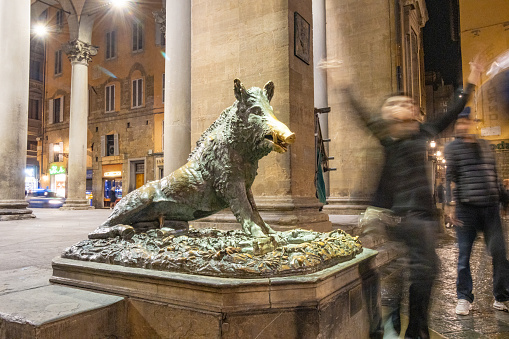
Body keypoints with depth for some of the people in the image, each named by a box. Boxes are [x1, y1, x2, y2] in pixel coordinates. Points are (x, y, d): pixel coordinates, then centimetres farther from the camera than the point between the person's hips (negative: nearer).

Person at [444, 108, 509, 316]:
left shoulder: (484, 145, 16)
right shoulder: (452, 148, 4)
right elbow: (450, 177, -4)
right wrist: (451, 205, -12)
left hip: (490, 206, 4)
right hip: (466, 207, -3)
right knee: (464, 254, 2)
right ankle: (464, 298, 14)